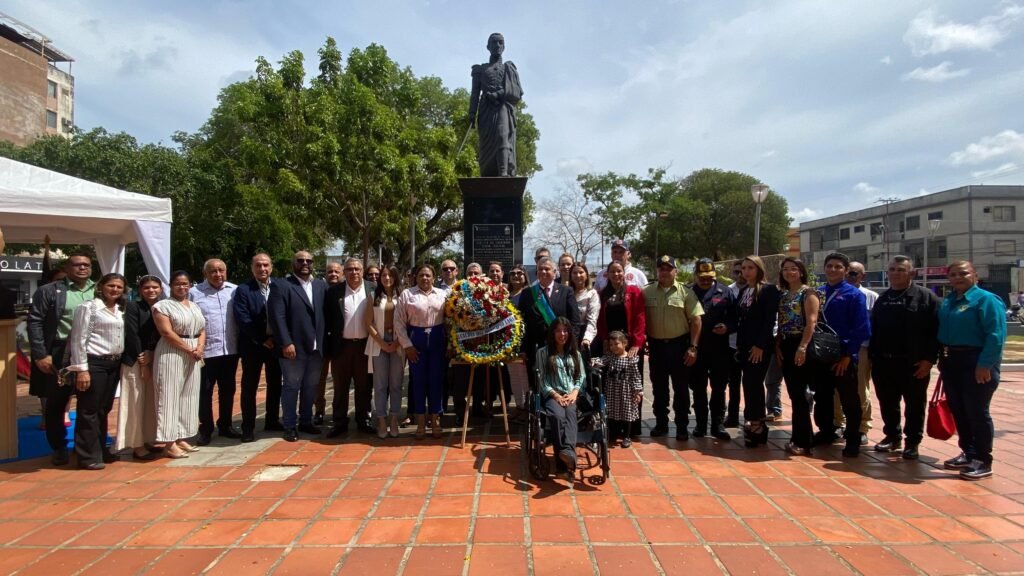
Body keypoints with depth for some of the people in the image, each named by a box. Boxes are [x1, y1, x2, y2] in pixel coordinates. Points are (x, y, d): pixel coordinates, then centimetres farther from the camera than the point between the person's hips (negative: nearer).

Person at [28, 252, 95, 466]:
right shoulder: (48, 291, 1)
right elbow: (35, 323, -3)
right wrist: (40, 355, -10)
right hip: (59, 356, -2)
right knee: (55, 404, 9)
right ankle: (59, 448, 24)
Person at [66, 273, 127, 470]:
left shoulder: (120, 311, 13)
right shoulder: (88, 308, -7)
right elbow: (78, 340, -10)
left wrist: (121, 362, 6)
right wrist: (81, 369, -14)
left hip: (114, 364, 7)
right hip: (94, 363, -7)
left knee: (104, 410, 14)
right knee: (89, 411, 1)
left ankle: (101, 450, 23)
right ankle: (88, 456, 7)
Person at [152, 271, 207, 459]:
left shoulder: (195, 306, 16)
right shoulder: (163, 305, -3)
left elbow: (202, 330, 12)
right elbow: (167, 332, -13)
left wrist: (199, 349, -7)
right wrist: (189, 350, -15)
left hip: (194, 356, 7)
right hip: (172, 354, -6)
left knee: (189, 397, 8)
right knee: (170, 396, -5)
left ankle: (181, 438, 15)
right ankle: (169, 443, -2)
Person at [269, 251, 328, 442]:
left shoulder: (321, 285, 11)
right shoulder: (281, 286, -4)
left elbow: (327, 312, 10)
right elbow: (277, 317, -11)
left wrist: (324, 340, 3)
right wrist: (286, 343, -18)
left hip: (316, 347, 5)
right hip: (293, 347, -5)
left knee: (310, 387, 14)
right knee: (291, 387, 5)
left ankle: (306, 421, 28)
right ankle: (290, 426, 16)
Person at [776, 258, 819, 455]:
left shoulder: (808, 293, -6)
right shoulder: (783, 295, 15)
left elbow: (811, 322, -15)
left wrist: (802, 347, -23)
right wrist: (778, 345, 7)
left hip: (801, 346, -7)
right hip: (786, 347, 7)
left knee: (799, 393, -6)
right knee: (794, 393, 10)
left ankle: (802, 441, 2)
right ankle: (801, 437, 19)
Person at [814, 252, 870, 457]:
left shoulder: (854, 295, -6)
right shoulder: (818, 294, 9)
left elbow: (861, 329, -11)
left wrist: (847, 354, -15)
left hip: (844, 358, -5)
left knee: (849, 401, 4)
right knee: (822, 398, 15)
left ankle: (853, 442, 15)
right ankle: (826, 432, 31)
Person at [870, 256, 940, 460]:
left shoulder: (926, 297, -4)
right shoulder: (882, 299, 15)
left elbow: (935, 330, -9)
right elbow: (873, 330, 17)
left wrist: (929, 359, -15)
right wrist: (872, 356, 12)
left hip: (914, 364, -5)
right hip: (883, 362, 5)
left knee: (914, 405, 6)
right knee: (888, 403, 12)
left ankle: (913, 442, 17)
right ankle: (892, 436, 27)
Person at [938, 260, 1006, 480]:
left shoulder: (985, 299, -10)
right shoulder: (947, 301, 13)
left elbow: (996, 335, -17)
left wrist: (985, 364, -21)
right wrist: (942, 359, 11)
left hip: (976, 363, -7)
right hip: (951, 361, 7)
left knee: (977, 412, -1)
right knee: (958, 410, 13)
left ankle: (983, 461, 10)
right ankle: (968, 453, 27)